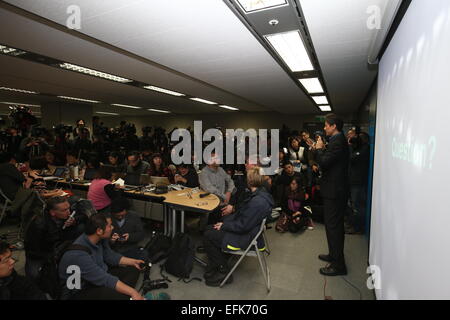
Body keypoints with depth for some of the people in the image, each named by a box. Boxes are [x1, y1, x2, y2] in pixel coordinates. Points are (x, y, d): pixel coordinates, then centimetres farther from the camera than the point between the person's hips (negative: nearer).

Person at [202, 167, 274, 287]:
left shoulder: (258, 202, -30)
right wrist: (225, 222, 2)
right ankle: (215, 267, 16)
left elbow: (243, 226, -26)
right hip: (246, 229, 10)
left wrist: (224, 226, -12)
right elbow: (242, 215, 10)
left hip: (246, 238, -10)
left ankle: (223, 273, 8)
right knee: (209, 229, 8)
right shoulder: (260, 194, 2)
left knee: (208, 236, -7)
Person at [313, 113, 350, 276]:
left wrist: (319, 148, -10)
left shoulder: (337, 141, -19)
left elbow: (324, 163, -24)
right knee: (336, 225, 20)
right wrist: (321, 149, 6)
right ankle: (335, 255, 36)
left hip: (334, 191, -11)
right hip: (337, 189, 11)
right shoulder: (339, 140, 13)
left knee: (333, 226, -2)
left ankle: (338, 265, 9)